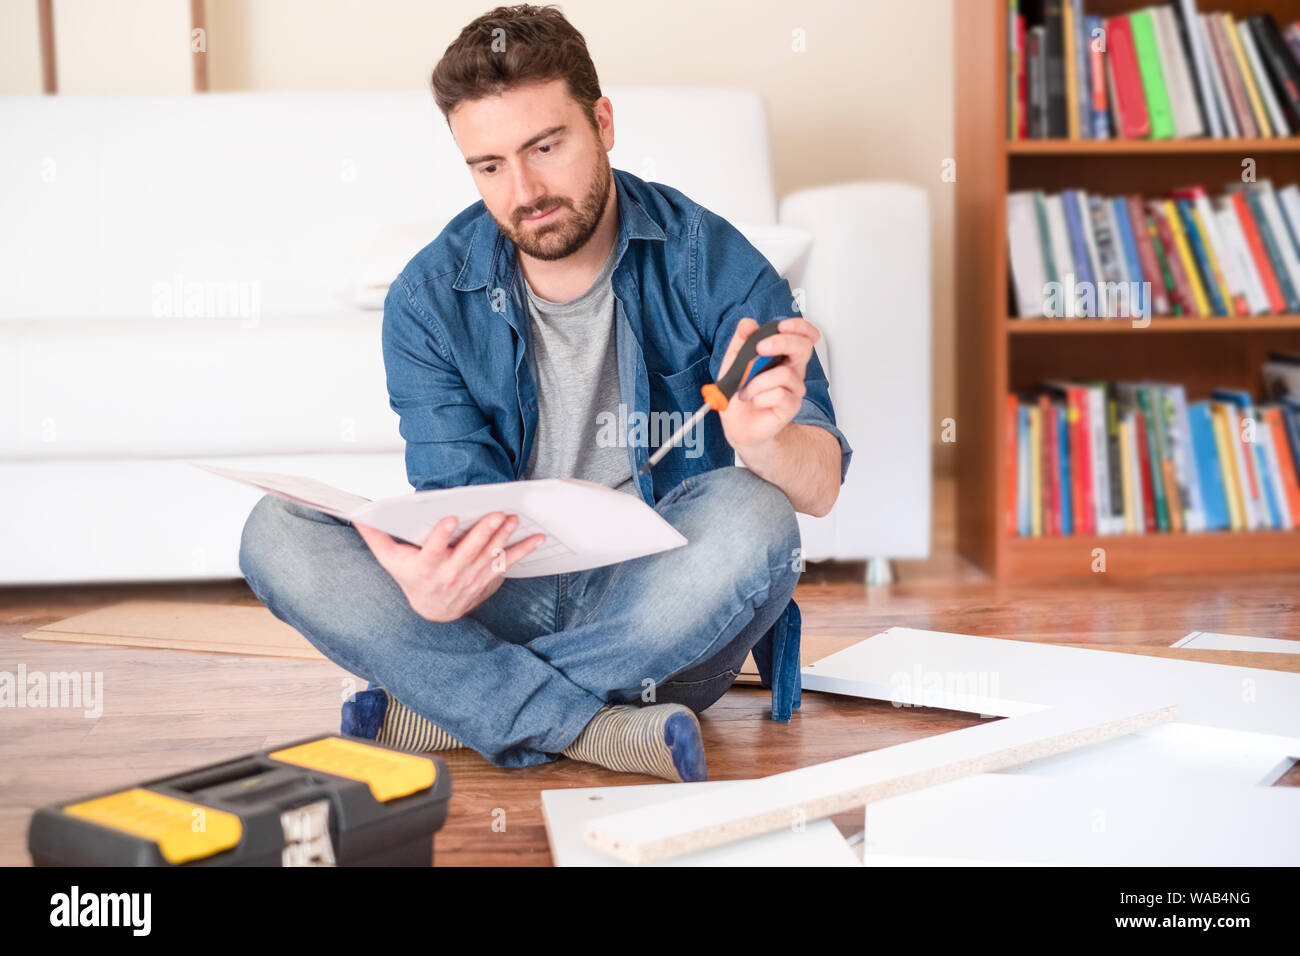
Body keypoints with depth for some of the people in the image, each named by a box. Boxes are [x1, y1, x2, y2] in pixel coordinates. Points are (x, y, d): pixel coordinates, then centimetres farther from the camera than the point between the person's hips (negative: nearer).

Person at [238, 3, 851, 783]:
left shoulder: (710, 260, -7)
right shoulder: (430, 298, -2)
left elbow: (819, 487, -11)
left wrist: (764, 438, -37)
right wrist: (444, 576, -34)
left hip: (659, 612, -1)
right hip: (506, 604, 2)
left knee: (751, 515, -33)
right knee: (277, 531, -20)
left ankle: (452, 707, -21)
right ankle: (601, 731, -29)